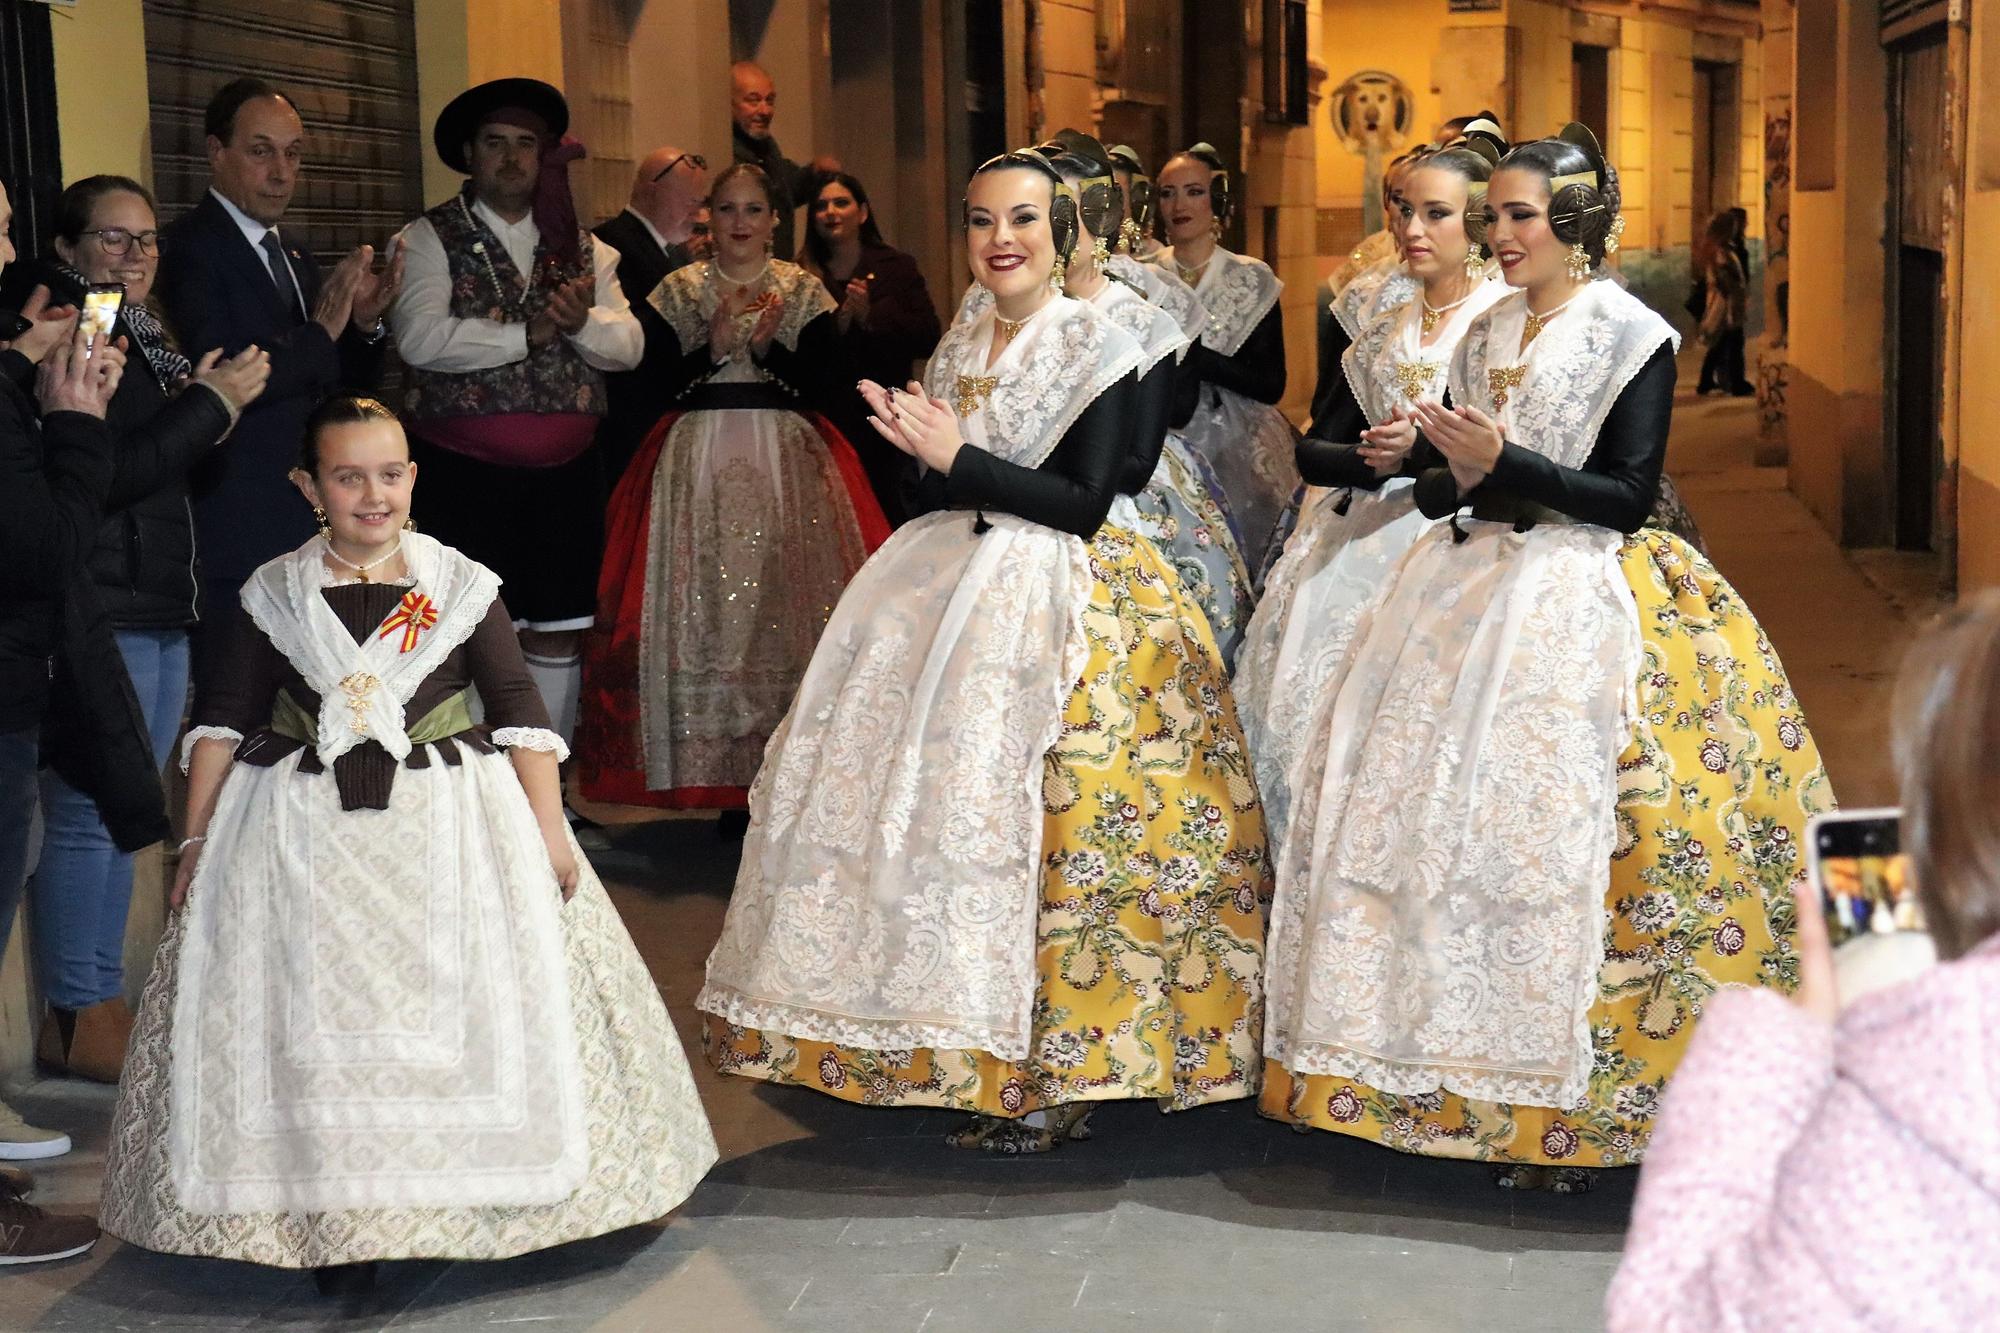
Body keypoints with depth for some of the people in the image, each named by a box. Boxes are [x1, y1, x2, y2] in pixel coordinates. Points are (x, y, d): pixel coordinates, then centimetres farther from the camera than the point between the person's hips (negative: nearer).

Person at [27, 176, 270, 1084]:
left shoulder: (143, 338, 17)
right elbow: (102, 479, -19)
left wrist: (211, 397, 6)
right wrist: (208, 404, -14)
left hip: (160, 608, 9)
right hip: (100, 612, -9)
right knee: (86, 812, -5)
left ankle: (102, 1000, 21)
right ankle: (75, 1018, 2)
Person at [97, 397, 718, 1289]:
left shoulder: (461, 587, 0)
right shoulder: (274, 595, 3)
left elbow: (520, 713, 0)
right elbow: (221, 716, 7)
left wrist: (549, 833, -6)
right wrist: (198, 838, 3)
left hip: (452, 827, 0)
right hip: (301, 837, 1)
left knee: (470, 1014, 1)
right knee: (311, 1034, 0)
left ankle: (478, 1198, 15)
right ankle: (336, 1219, 9)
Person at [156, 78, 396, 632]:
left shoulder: (296, 259, 17)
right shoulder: (186, 248, -9)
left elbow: (345, 392, 20)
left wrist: (363, 323, 1)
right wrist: (321, 333, -13)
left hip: (314, 533, 8)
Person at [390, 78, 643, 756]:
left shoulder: (582, 246, 14)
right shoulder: (430, 238, -1)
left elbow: (629, 344, 4)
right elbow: (420, 338, -17)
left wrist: (583, 321, -17)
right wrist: (527, 333, -17)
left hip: (565, 472, 5)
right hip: (466, 476, -5)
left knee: (559, 636, 9)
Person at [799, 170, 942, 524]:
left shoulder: (897, 267, 7)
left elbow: (929, 338, -4)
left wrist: (872, 317, -13)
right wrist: (838, 322, -16)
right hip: (825, 417, 0)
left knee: (886, 515, -1)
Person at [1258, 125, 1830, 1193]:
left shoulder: (1634, 337, -4)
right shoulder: (1486, 333, 14)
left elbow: (1626, 497, -11)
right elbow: (1434, 483, 13)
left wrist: (1504, 462, -19)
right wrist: (1454, 474, -9)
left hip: (1578, 605, -6)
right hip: (1467, 597, 6)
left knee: (1547, 838, -11)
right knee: (1426, 813, 2)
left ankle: (1564, 1106, -2)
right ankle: (1450, 1072, 13)